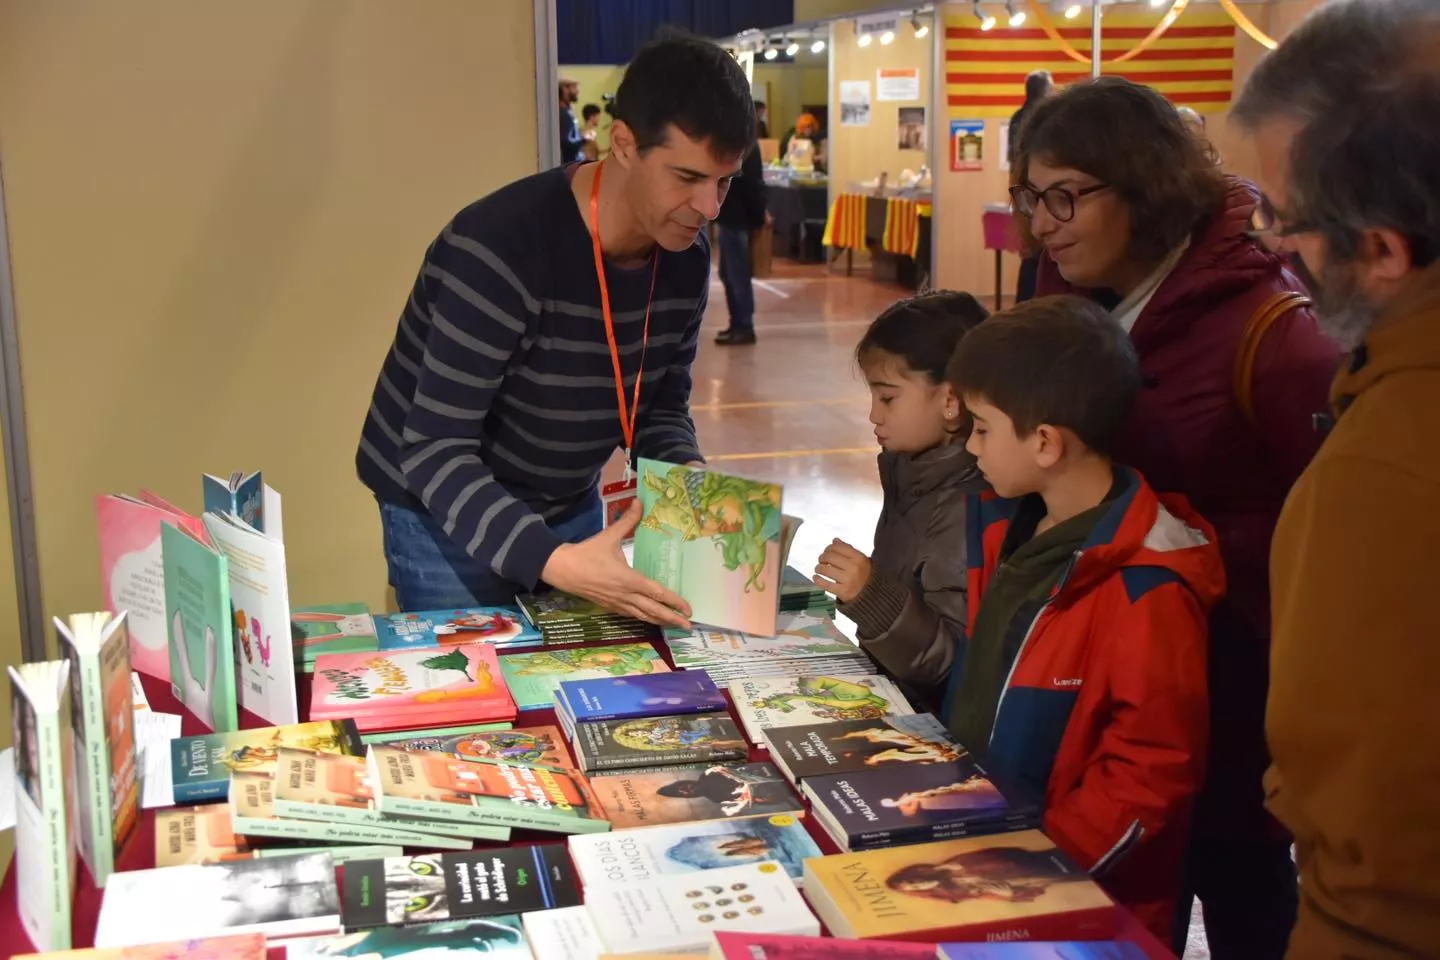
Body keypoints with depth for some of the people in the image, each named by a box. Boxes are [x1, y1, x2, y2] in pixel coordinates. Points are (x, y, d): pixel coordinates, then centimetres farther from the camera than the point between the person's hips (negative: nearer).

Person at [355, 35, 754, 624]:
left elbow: (662, 404, 3)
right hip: (447, 514, -6)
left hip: (571, 507, 6)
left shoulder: (687, 256, -10)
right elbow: (436, 453, -33)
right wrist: (553, 563, -45)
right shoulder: (500, 250, -32)